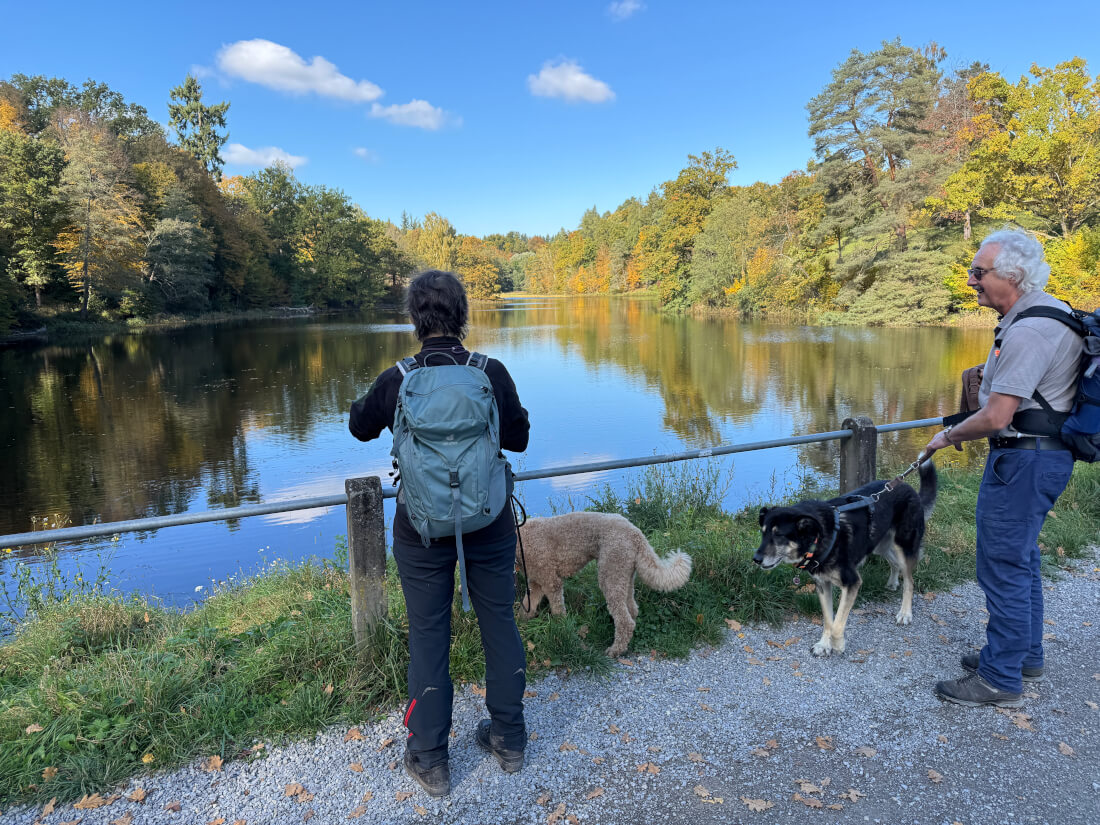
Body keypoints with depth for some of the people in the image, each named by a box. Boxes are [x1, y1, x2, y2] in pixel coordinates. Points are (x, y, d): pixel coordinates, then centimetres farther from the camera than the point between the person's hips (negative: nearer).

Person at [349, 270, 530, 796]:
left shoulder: (396, 381, -12)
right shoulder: (493, 373, -11)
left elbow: (360, 428, 8)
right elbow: (518, 439, 3)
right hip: (489, 523, 1)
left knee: (428, 637, 13)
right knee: (499, 624, 16)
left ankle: (430, 761, 26)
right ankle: (508, 740, 33)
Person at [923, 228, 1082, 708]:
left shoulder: (1028, 330, -24)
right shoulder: (1048, 310, 11)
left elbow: (995, 418, -24)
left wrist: (949, 436, -8)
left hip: (1025, 458, -11)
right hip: (1044, 452, 11)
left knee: (1004, 566, -2)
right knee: (1021, 558, 20)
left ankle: (1000, 679, 10)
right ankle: (1026, 657, 35)